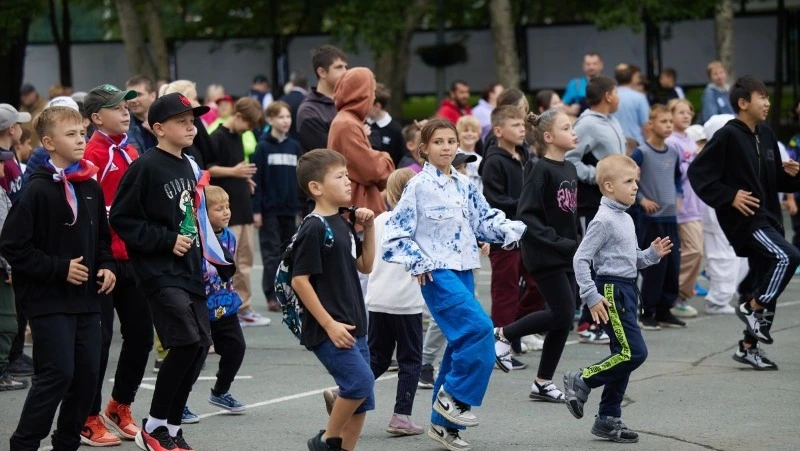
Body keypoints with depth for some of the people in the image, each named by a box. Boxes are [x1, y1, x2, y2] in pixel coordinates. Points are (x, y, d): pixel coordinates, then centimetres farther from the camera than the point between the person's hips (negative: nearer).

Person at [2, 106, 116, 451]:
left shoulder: (91, 186, 8)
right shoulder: (38, 190, -12)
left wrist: (106, 266, 3)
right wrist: (59, 268, -15)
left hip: (86, 297, 7)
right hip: (48, 299, -7)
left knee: (88, 372, 6)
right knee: (58, 373, -10)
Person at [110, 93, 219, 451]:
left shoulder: (188, 166, 13)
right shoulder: (146, 167, -12)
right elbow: (121, 218, -15)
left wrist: (197, 248, 14)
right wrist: (167, 240, -16)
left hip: (188, 270, 9)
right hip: (159, 272, -9)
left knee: (201, 341, 5)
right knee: (188, 341, -17)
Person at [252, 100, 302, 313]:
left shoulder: (294, 146, 8)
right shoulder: (263, 147, -4)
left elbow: (301, 177, 11)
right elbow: (256, 179, -6)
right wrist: (256, 209, -11)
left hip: (290, 209, 4)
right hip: (270, 209, -4)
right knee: (272, 253, -2)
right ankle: (272, 295, 2)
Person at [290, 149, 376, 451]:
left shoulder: (343, 225, 12)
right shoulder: (314, 229, -14)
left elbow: (365, 266, 21)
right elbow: (300, 280, -16)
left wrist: (369, 228, 8)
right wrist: (329, 325, -18)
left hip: (353, 326, 9)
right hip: (327, 329, -9)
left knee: (362, 401, 7)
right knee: (360, 380, -20)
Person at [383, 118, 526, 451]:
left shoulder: (465, 187, 11)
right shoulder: (418, 186, -7)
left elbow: (486, 220, 14)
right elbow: (397, 230, -8)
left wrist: (516, 230, -1)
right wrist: (417, 262, -16)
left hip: (463, 271, 7)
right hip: (437, 273, -7)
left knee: (462, 342, 7)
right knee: (479, 328, -22)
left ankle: (443, 423, 16)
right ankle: (452, 397, -9)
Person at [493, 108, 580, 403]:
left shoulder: (570, 169, 11)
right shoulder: (540, 171, -14)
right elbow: (526, 215, -19)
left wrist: (577, 244, 10)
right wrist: (559, 242, -22)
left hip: (567, 256, 8)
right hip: (544, 256, -8)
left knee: (564, 319, 8)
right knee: (562, 313, -11)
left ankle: (543, 382, 16)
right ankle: (504, 335, 8)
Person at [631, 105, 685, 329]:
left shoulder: (673, 153, 9)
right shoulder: (641, 153, -10)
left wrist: (678, 196, 12)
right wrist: (641, 199, -12)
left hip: (670, 216, 6)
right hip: (651, 218, -6)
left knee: (673, 265, 7)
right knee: (653, 267, -4)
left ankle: (664, 311, 17)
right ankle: (647, 313, 5)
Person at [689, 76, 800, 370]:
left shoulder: (765, 136, 10)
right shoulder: (727, 136, -12)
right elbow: (697, 173, -13)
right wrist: (729, 196, -18)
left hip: (768, 218, 8)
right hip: (744, 219, -8)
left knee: (763, 280, 9)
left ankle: (749, 347, 19)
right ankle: (753, 307, -9)